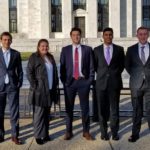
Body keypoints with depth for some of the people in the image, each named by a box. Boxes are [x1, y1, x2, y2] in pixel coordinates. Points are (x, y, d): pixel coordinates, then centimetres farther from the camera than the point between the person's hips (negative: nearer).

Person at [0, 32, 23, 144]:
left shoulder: (16, 54, 6)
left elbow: (20, 70, 8)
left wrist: (19, 83, -1)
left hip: (13, 86, 0)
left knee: (14, 112, 0)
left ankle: (15, 136, 9)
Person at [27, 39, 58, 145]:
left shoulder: (50, 57, 13)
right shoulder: (34, 57, -4)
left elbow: (55, 71, 16)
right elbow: (29, 72, -9)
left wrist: (55, 84, 8)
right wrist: (34, 85, -14)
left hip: (50, 90, 6)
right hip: (39, 90, -6)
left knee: (47, 113, 12)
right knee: (39, 114, -2)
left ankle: (46, 134, 22)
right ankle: (39, 136, 8)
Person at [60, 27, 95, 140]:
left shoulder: (87, 49, 4)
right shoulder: (65, 50, 6)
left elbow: (91, 66, 3)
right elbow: (62, 66, 4)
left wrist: (90, 80, -5)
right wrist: (64, 80, -3)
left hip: (83, 81, 0)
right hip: (69, 81, 1)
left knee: (85, 107, 6)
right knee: (69, 108, 7)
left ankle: (86, 131, 18)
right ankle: (69, 131, 19)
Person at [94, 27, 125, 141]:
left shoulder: (119, 49, 5)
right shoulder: (97, 50, 6)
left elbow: (122, 65, 13)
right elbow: (95, 66, 12)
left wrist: (116, 73, 4)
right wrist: (102, 73, 6)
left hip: (115, 82, 0)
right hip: (101, 82, 0)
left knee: (114, 108, 5)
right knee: (102, 109, 5)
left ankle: (114, 132, 16)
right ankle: (104, 132, 17)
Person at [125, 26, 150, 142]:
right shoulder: (131, 49, 5)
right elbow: (127, 65, 11)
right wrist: (134, 75, 5)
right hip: (136, 83, 1)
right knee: (137, 110, 9)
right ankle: (135, 133, 18)